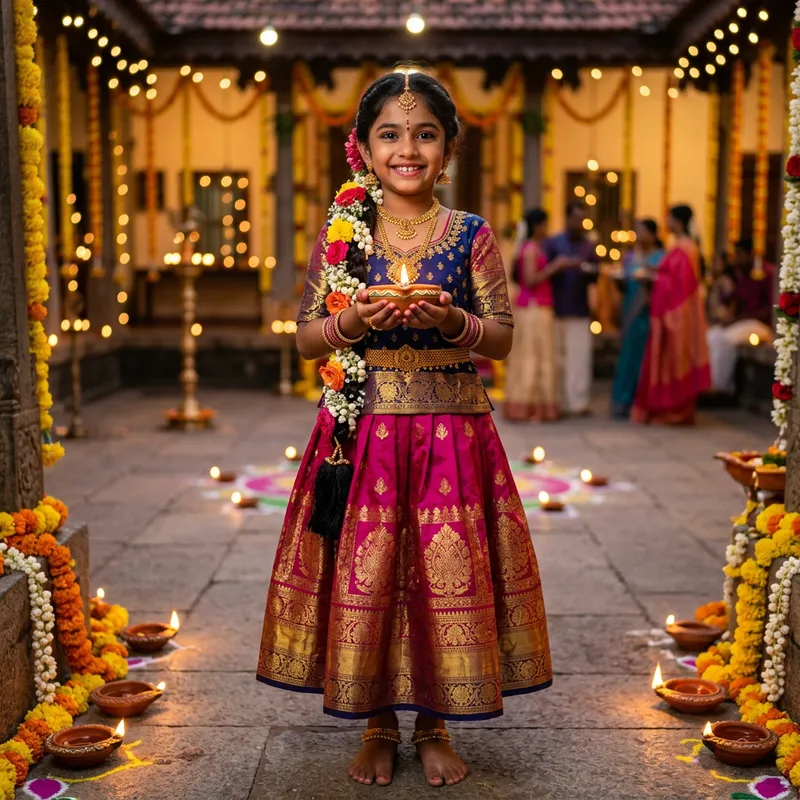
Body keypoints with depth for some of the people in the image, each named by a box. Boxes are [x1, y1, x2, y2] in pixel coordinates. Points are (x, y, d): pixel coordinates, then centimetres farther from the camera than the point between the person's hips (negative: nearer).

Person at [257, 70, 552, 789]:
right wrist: (352, 322, -15)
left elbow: (503, 338, 1)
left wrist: (454, 322, -18)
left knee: (445, 571, 3)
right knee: (363, 573, 3)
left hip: (452, 427, 0)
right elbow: (305, 338, 5)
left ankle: (434, 725, 24)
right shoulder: (342, 232, 4)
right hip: (362, 428, 1)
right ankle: (378, 724, 24)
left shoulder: (472, 235, 2)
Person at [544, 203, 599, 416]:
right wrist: (559, 266, -18)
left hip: (580, 310, 2)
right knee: (559, 357, -1)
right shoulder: (553, 243, 5)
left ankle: (579, 401, -3)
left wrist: (590, 270, -9)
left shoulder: (589, 246, 13)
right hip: (558, 309, -2)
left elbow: (594, 277, 13)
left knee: (581, 357, -4)